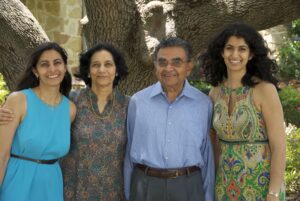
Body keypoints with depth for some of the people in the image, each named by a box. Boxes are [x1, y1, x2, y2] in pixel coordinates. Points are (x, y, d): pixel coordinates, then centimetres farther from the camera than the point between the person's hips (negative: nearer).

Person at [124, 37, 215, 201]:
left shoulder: (204, 104, 0)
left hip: (188, 187, 0)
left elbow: (206, 154, 5)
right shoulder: (137, 101, 0)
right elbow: (129, 151, 6)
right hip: (144, 186, 0)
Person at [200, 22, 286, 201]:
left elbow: (279, 146, -15)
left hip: (261, 185, -5)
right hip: (227, 187, 5)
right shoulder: (216, 92, 4)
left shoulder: (265, 89, -13)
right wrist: (216, 184, 13)